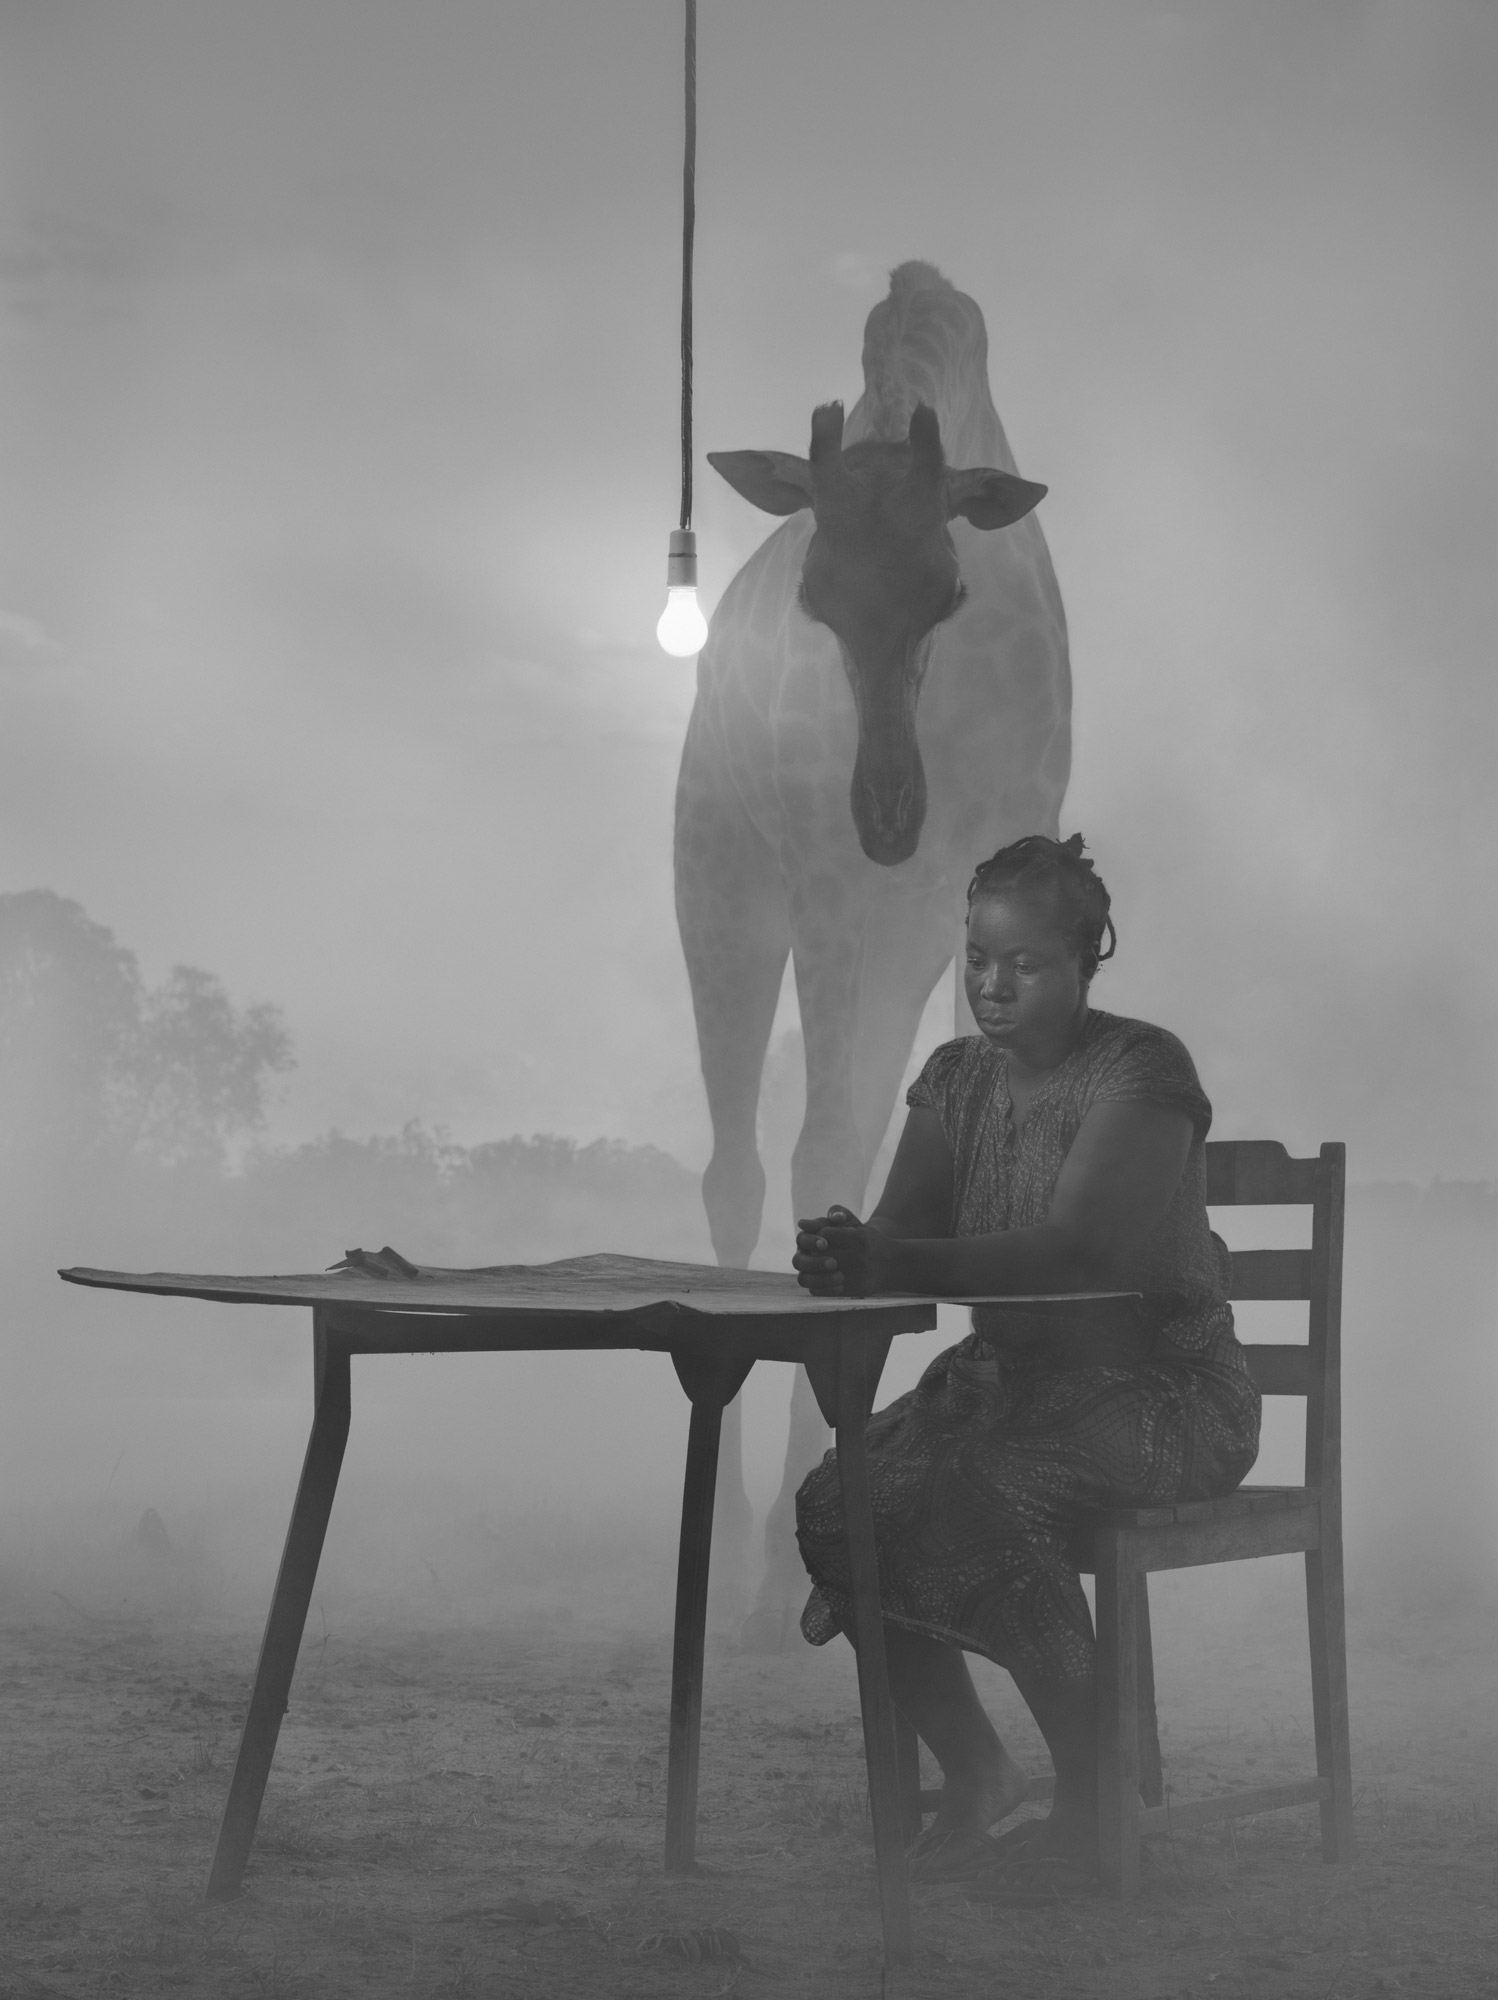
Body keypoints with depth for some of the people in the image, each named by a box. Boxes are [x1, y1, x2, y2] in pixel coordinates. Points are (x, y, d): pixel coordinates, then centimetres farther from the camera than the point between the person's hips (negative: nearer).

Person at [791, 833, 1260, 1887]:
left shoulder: (1142, 1070, -14)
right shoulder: (957, 1077, 8)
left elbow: (1078, 1247, -29)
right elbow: (900, 1235, -2)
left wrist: (887, 1263, -40)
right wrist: (839, 1259, -28)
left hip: (1164, 1388, -7)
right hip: (1010, 1374, 7)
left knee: (983, 1500, -33)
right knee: (840, 1501, -17)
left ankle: (1093, 1804, -17)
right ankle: (973, 1772, 0)